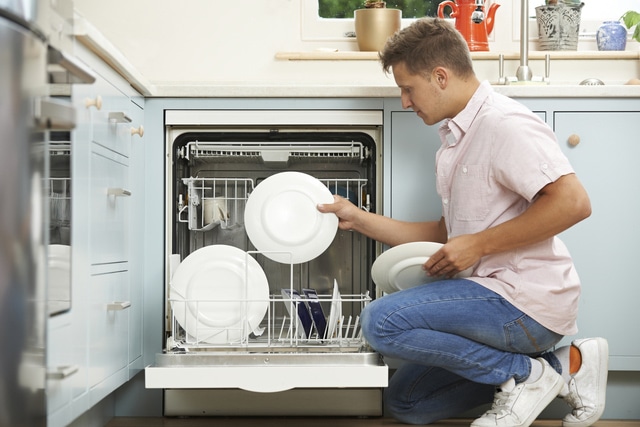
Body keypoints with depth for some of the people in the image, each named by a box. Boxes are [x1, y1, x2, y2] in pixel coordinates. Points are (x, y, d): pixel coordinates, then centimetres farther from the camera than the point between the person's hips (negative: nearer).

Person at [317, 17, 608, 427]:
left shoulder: (504, 123, -14)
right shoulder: (456, 140, 18)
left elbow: (573, 202, -26)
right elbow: (447, 233, 20)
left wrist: (478, 244, -20)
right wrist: (360, 219, 13)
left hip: (526, 301, -11)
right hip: (498, 294, 11)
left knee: (383, 321, -21)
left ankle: (526, 373, -7)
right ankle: (560, 366, 9)